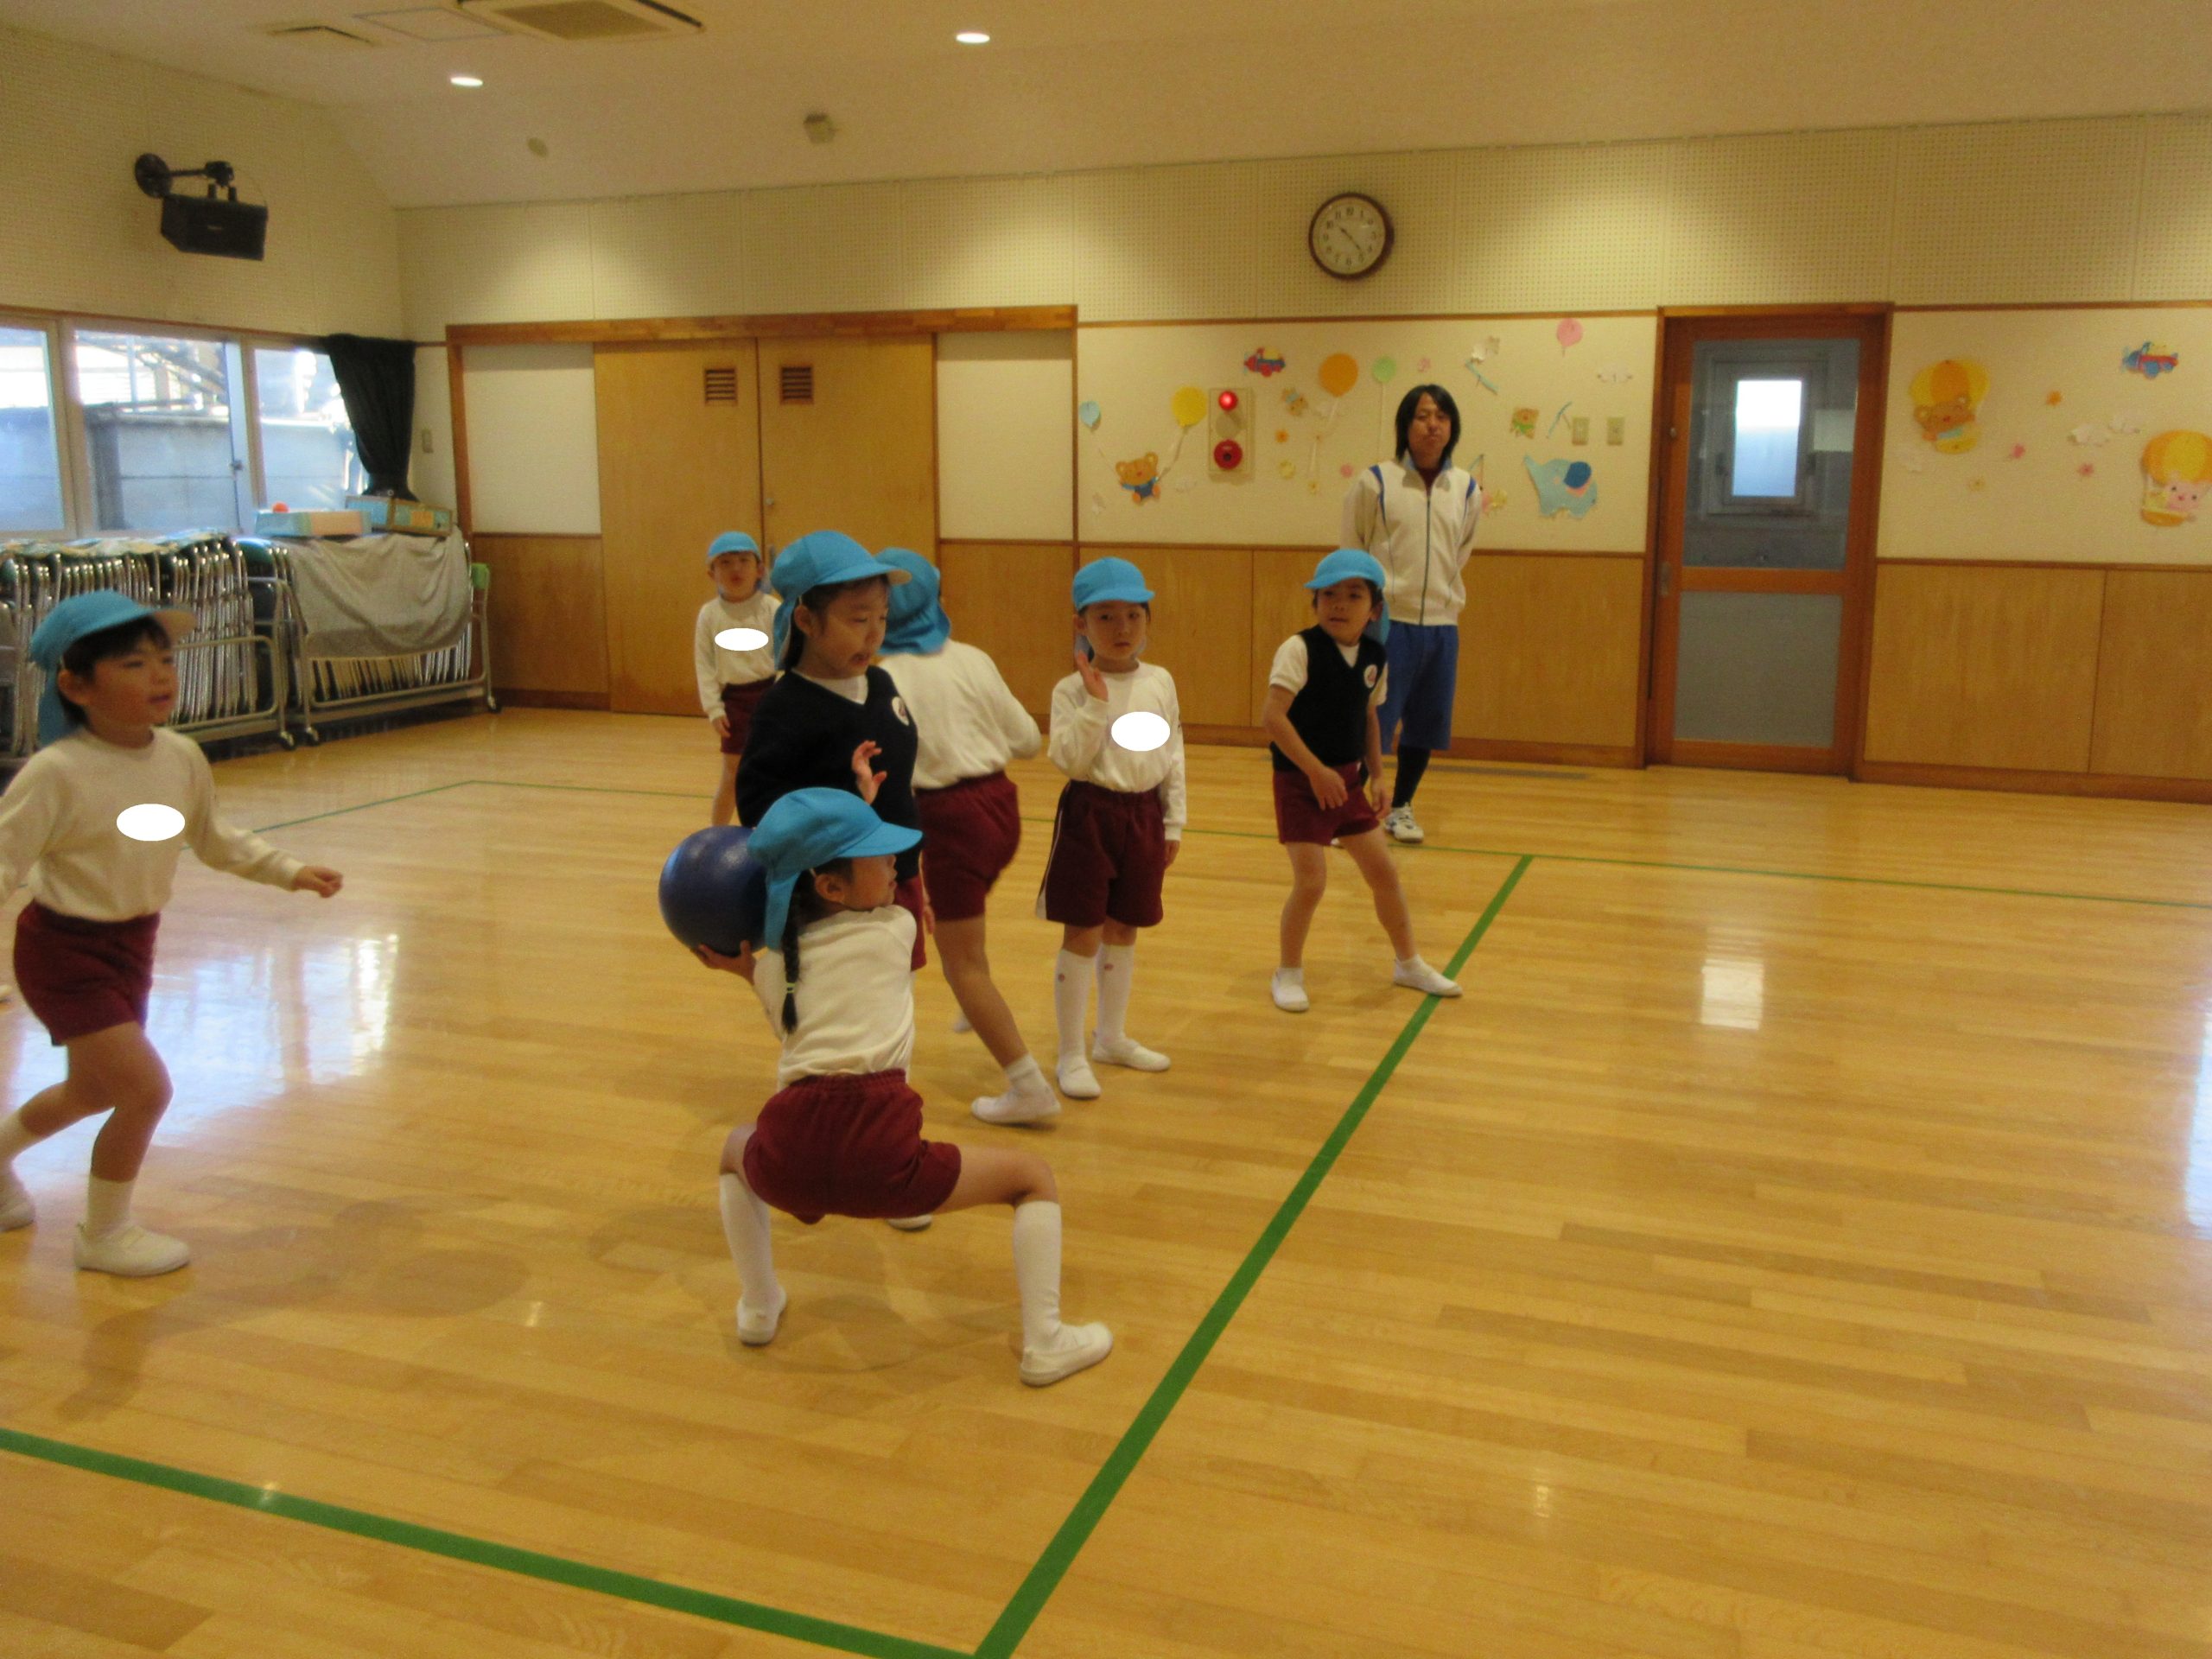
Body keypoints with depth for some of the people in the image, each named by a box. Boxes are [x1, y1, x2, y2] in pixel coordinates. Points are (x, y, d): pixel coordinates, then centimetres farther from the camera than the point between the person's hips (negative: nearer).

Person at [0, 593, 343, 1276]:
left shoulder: (182, 758, -4)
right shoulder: (56, 773, -24)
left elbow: (211, 839, 13)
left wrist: (291, 871, 11)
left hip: (132, 941, 7)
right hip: (64, 950, -7)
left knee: (96, 1090, 24)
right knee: (146, 1088, -13)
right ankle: (104, 1234, 11)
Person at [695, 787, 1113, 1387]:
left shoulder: (772, 965, 18)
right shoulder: (896, 930, 10)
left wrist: (748, 968, 29)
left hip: (787, 1162, 4)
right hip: (878, 1157, -3)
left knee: (736, 1148, 42)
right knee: (1034, 1177, 18)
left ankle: (758, 1308, 40)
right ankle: (1044, 1343, 10)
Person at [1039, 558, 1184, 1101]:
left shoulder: (1160, 683, 4)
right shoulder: (1072, 691, -9)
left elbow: (1173, 759, 9)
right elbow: (1071, 761, -19)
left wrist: (1173, 823, 8)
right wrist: (1095, 703, -23)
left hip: (1143, 815, 4)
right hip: (1090, 815, -4)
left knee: (1123, 931, 15)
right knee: (1082, 936, 0)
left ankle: (1113, 1038, 30)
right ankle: (1072, 1056, 10)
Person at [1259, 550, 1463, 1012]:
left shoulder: (1376, 658, 2)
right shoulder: (1300, 649, -17)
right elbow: (1273, 716, -24)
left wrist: (1376, 774, 11)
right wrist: (1315, 770, -26)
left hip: (1347, 779, 6)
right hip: (1301, 781, -6)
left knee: (1384, 873, 12)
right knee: (1311, 881, -10)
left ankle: (1409, 964, 31)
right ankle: (1289, 974, 12)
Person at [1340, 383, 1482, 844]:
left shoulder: (1467, 491, 5)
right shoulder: (1374, 483, -5)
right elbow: (1350, 556, 6)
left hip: (1441, 627, 4)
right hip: (1387, 623, -4)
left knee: (1423, 726, 12)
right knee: (1372, 723, -4)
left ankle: (1401, 807, 29)